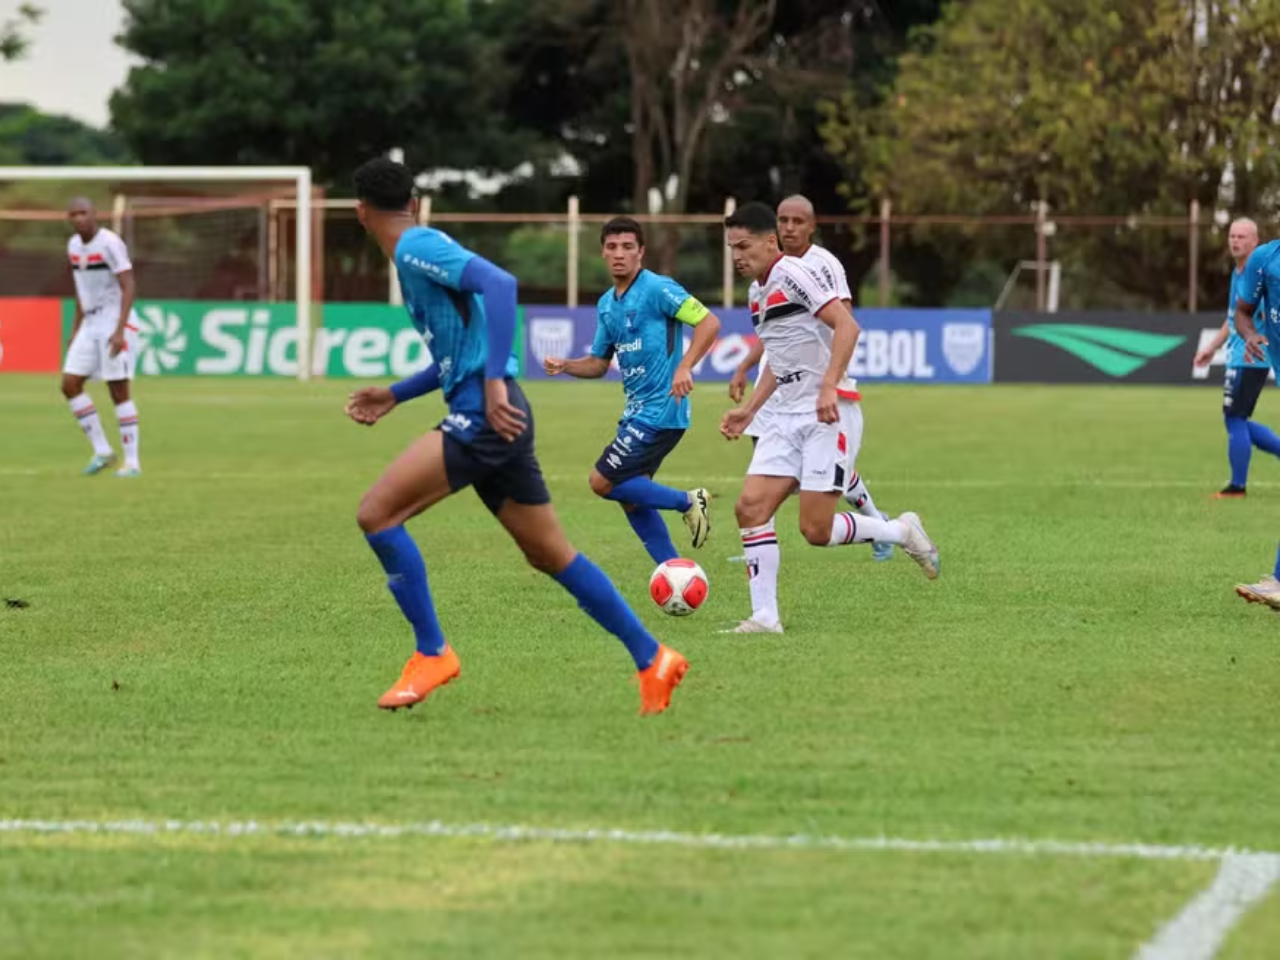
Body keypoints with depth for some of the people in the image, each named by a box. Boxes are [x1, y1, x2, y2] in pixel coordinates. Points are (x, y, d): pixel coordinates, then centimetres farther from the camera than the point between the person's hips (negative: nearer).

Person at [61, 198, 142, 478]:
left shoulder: (110, 244, -15)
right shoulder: (74, 245, 9)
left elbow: (128, 287, -18)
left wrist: (120, 331, -25)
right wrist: (76, 328, 19)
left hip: (116, 322, -8)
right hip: (91, 324, 8)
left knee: (118, 391, -6)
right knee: (70, 384, -2)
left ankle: (132, 462, 1)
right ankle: (102, 451, 7)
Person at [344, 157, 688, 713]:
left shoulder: (416, 249, -9)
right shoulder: (419, 253, 20)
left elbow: (499, 284, -24)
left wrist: (494, 381, -27)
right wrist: (394, 396, 27)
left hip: (484, 416, -10)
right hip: (485, 417, 10)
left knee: (376, 513, -13)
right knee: (550, 555, 13)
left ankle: (432, 653, -6)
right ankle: (652, 660, 17)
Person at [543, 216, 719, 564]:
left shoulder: (657, 289, -12)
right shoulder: (606, 304, 12)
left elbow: (709, 322, -17)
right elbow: (598, 363, 20)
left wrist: (684, 367, -29)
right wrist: (564, 366, 0)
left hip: (660, 411, -9)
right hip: (637, 411, 9)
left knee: (602, 481, -11)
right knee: (631, 500, 10)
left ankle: (688, 502, 2)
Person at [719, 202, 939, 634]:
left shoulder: (794, 274, -12)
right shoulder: (758, 292, 17)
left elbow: (847, 326, -22)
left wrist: (829, 387, -30)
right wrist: (749, 410, 21)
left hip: (827, 416, -9)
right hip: (786, 418, 9)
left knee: (816, 530, -11)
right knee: (750, 507, -6)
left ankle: (901, 532, 13)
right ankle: (765, 617, -4)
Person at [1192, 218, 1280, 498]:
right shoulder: (1237, 273, 17)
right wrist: (1213, 347, 30)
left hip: (1250, 361, -10)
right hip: (1239, 358, 10)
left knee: (1234, 419, -5)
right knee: (1237, 422, 13)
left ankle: (1237, 486, 3)